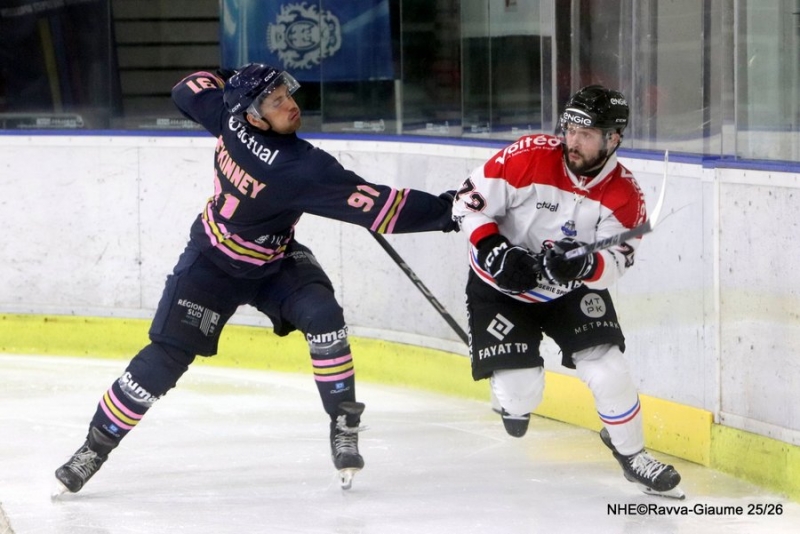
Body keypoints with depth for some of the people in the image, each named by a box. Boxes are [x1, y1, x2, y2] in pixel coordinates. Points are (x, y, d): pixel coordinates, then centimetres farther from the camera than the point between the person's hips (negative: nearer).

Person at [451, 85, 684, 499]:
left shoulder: (624, 196, -16)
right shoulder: (528, 158, -24)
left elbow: (613, 265, -18)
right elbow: (469, 202, -17)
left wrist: (583, 265, -40)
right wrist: (497, 252, -29)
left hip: (572, 290, 2)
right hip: (500, 287, -2)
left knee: (607, 370, -12)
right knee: (519, 393, -12)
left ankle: (631, 453, 12)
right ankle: (514, 401, 27)